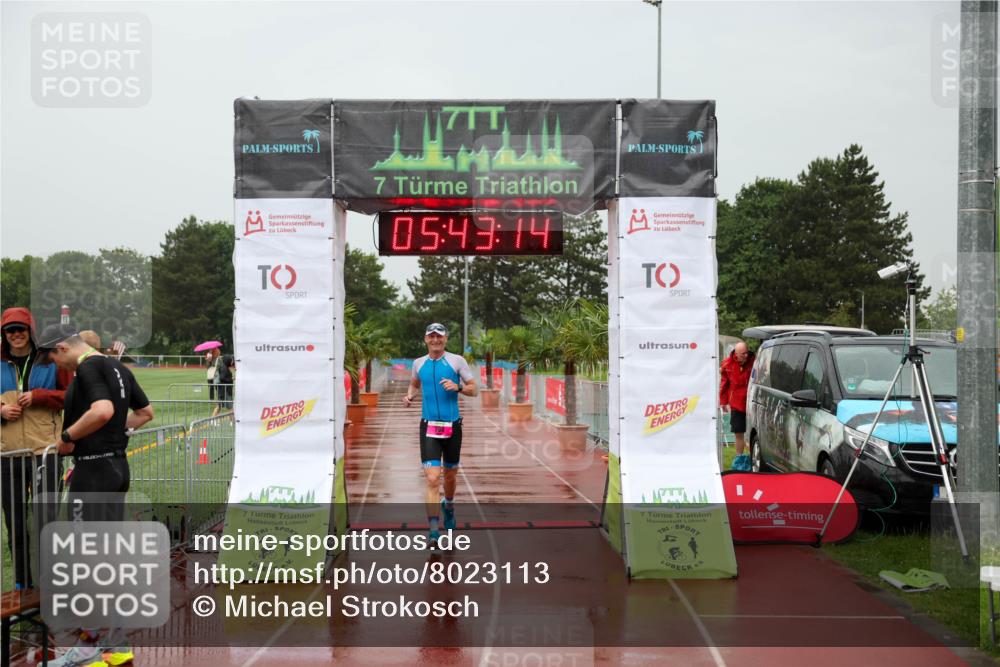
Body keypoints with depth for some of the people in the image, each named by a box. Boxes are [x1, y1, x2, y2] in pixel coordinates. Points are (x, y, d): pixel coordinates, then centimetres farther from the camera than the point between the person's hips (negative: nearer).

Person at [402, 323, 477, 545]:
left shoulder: (457, 361, -1)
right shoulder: (418, 363, 6)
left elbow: (474, 390, 0)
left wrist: (458, 387, -19)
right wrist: (409, 395, 4)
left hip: (453, 426, 0)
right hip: (429, 427, 0)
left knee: (450, 475, 16)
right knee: (432, 479, -13)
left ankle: (448, 505, 48)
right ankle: (433, 530, -12)